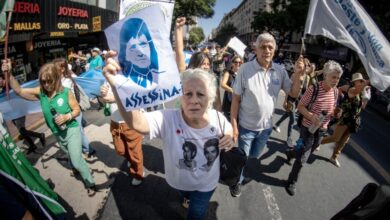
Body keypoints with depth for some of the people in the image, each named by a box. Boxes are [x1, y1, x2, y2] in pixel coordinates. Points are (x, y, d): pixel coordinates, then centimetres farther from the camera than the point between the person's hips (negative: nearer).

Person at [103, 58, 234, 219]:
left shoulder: (217, 118, -24)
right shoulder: (168, 119, -33)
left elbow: (228, 131, -2)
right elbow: (135, 122, -49)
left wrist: (229, 139, -26)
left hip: (206, 183, -1)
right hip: (179, 181, 1)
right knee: (185, 194, 37)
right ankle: (187, 197, 72)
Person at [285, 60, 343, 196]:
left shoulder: (335, 91, -2)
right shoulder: (314, 88, -21)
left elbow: (332, 110, 11)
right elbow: (300, 106, -15)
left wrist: (335, 113, -12)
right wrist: (311, 116, -33)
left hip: (322, 130, 6)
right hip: (308, 128, -6)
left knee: (306, 153, 24)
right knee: (303, 158, 1)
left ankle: (292, 152, 57)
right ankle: (292, 182, 21)